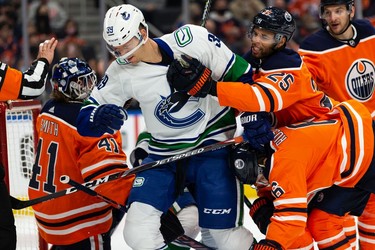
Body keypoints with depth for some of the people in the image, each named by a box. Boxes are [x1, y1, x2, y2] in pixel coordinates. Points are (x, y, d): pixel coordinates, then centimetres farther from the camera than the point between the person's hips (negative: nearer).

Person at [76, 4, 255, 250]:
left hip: (213, 146, -3)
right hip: (164, 154, 3)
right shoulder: (122, 72, -7)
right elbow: (85, 120, -3)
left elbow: (240, 74, -5)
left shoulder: (192, 40, -15)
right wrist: (98, 118, -26)